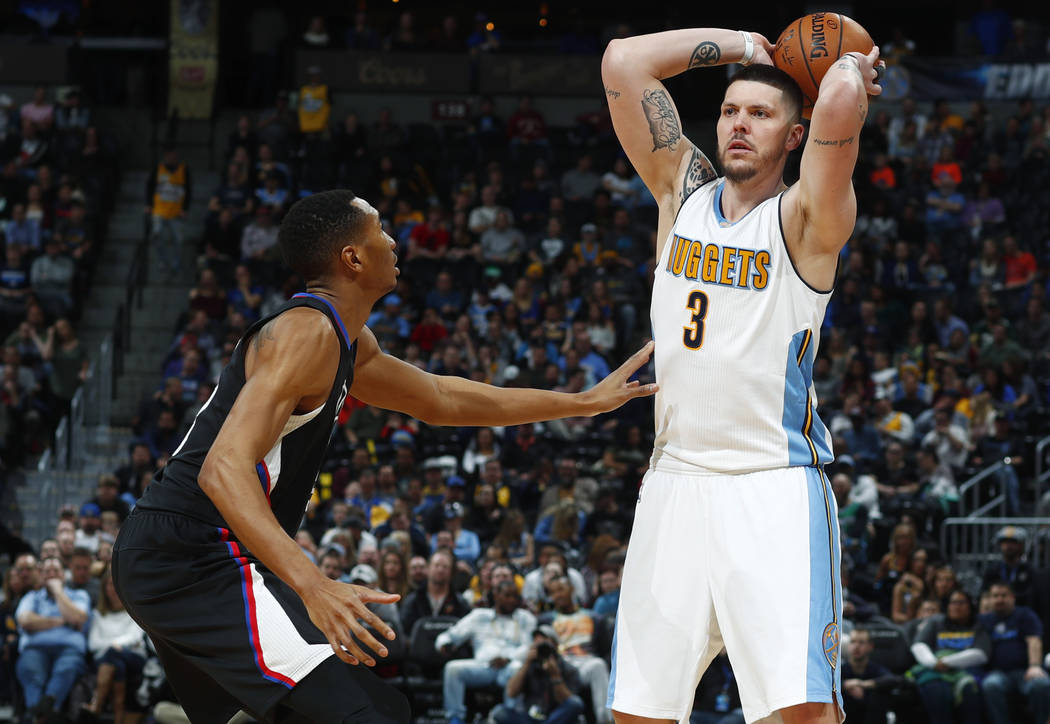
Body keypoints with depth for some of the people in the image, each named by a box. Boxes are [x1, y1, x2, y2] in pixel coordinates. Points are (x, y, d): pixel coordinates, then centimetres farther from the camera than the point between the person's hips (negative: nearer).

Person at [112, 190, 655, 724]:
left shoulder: (349, 345, 16)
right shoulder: (307, 334, -16)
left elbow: (440, 401, 32)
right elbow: (224, 469, -28)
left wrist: (586, 403, 32)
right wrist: (313, 586, -39)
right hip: (196, 565, -11)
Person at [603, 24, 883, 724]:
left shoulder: (806, 218, -4)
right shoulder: (682, 191, 11)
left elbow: (841, 101, -22)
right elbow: (624, 62, 7)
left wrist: (852, 69, 0)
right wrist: (741, 45, 10)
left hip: (776, 488, -5)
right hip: (675, 481, 5)